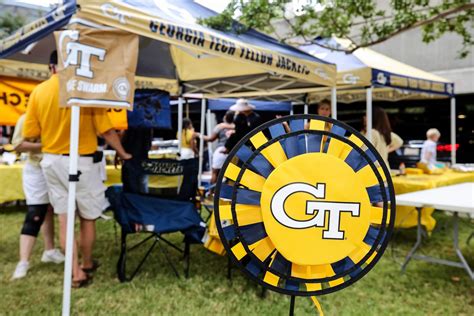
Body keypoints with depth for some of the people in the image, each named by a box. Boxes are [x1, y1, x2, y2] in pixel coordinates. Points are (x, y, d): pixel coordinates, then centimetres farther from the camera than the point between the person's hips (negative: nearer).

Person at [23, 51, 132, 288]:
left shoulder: (38, 91, 0)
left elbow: (29, 135, 0)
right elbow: (106, 131, -9)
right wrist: (123, 154, 5)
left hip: (51, 161, 4)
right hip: (81, 162, -3)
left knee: (64, 219, 10)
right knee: (87, 217, 14)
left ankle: (76, 273, 14)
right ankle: (87, 265, 30)